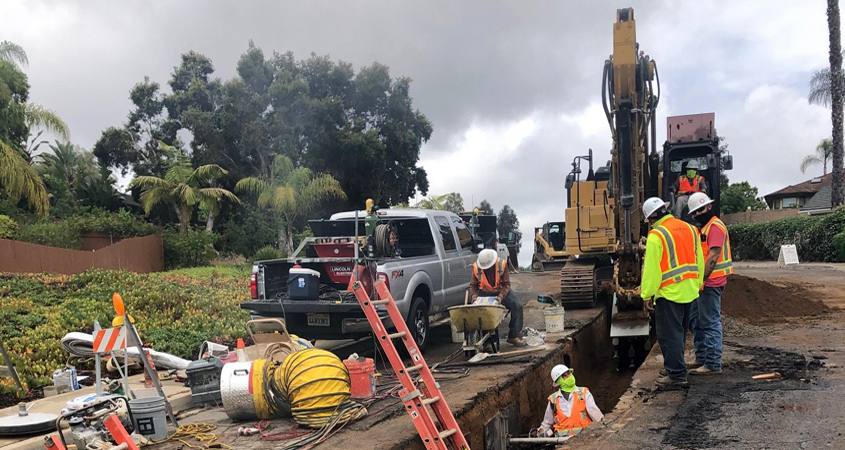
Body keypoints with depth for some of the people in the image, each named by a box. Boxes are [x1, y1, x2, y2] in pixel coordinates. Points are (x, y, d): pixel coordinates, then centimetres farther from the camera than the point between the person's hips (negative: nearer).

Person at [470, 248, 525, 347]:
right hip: (484, 293, 0)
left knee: (517, 306, -18)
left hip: (501, 291, 0)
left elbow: (506, 284, -14)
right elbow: (473, 284, -2)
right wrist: (474, 296, -22)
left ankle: (513, 336, -8)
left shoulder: (502, 264, -17)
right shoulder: (476, 267, -13)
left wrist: (500, 296, -29)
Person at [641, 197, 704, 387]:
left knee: (670, 334, 0)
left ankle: (677, 374, 2)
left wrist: (647, 295, -10)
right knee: (679, 331, 19)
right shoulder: (690, 229, 8)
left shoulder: (656, 235, -15)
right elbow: (699, 261, 14)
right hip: (689, 291, 8)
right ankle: (673, 367, 31)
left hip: (669, 292, -8)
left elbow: (651, 269, -15)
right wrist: (698, 284, 22)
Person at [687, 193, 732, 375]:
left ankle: (713, 364, 0)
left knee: (710, 323, -6)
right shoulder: (705, 227, 20)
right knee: (695, 321, 16)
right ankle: (701, 359, 25)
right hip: (702, 283, 11)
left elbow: (713, 257, -20)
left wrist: (702, 279, -21)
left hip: (710, 283, -10)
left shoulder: (715, 226, -12)